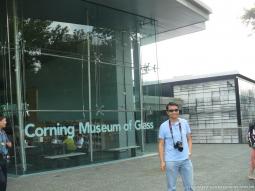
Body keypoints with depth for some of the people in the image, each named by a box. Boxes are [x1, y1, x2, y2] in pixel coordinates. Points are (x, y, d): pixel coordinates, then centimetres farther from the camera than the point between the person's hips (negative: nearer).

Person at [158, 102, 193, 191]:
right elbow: (161, 144, 0)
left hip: (185, 159, 3)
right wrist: (162, 161, -4)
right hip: (171, 161, -2)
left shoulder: (184, 122, 3)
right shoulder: (163, 126, -4)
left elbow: (189, 139, 13)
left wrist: (189, 152, 1)